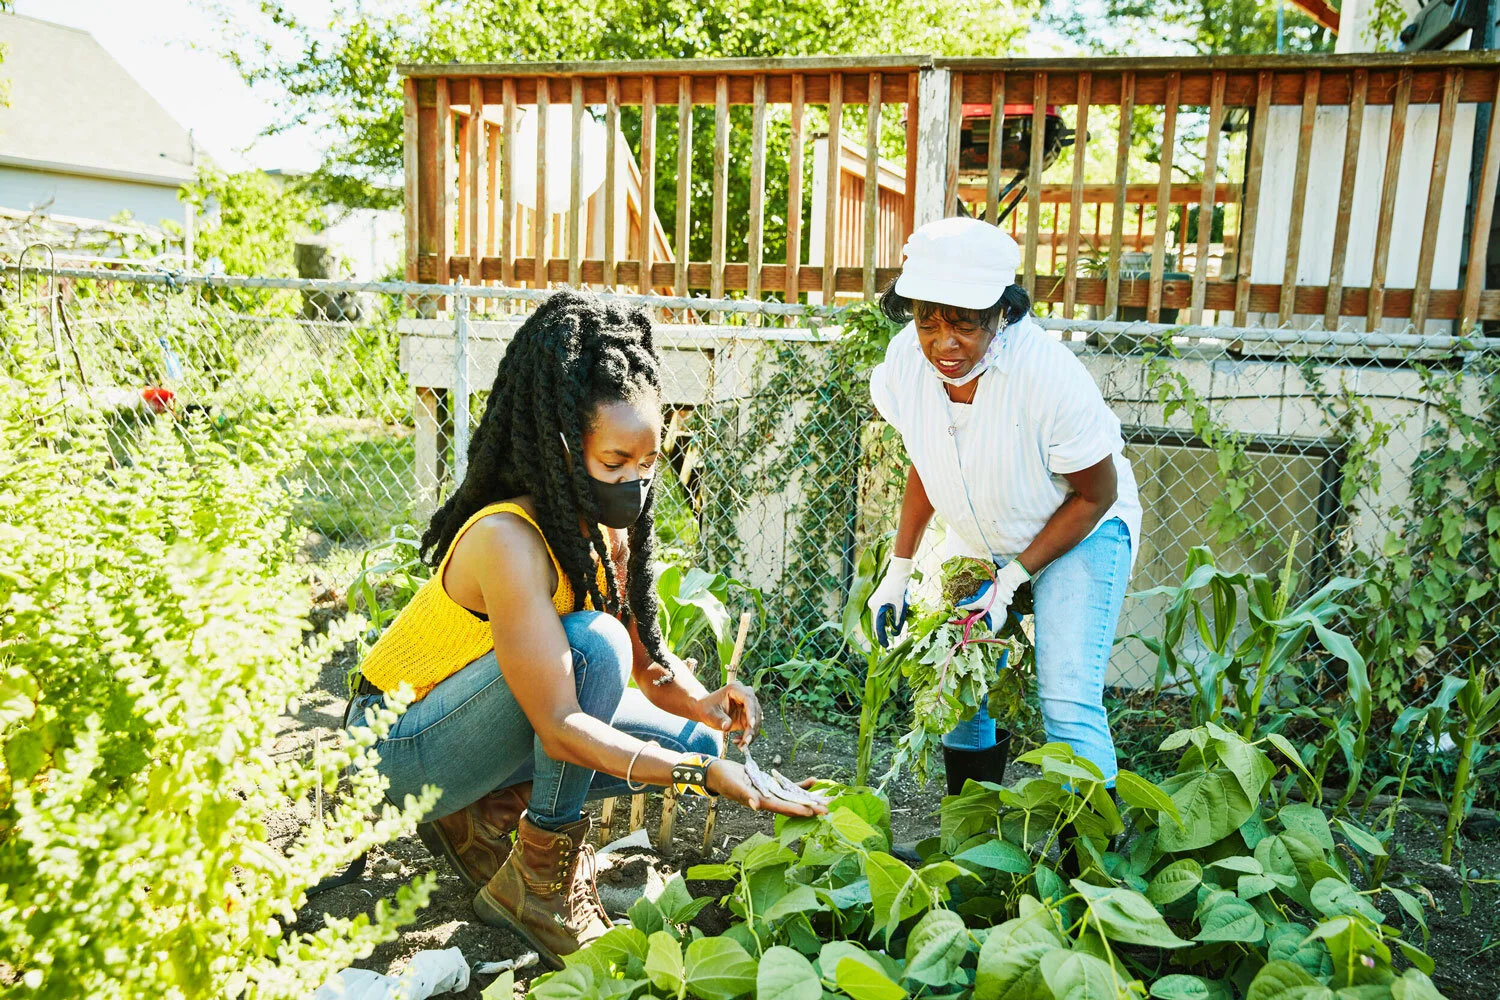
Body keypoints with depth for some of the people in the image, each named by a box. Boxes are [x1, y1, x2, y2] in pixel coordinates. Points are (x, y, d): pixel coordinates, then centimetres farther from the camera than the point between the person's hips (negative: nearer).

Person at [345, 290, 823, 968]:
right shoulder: (509, 539, -32)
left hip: (482, 726, 8)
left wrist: (701, 704, -22)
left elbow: (650, 662, -1)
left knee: (694, 739, -3)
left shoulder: (608, 533, -7)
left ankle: (483, 814, 6)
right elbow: (561, 727, -35)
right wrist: (702, 775, -38)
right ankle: (538, 884, -15)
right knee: (592, 642, -33)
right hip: (400, 743, -8)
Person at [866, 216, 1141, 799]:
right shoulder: (906, 361, -19)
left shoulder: (1051, 379, -34)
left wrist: (1013, 577, -21)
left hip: (1081, 533, -5)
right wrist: (898, 570, -1)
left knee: (1068, 704, -16)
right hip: (978, 537, 5)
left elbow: (1096, 495, -18)